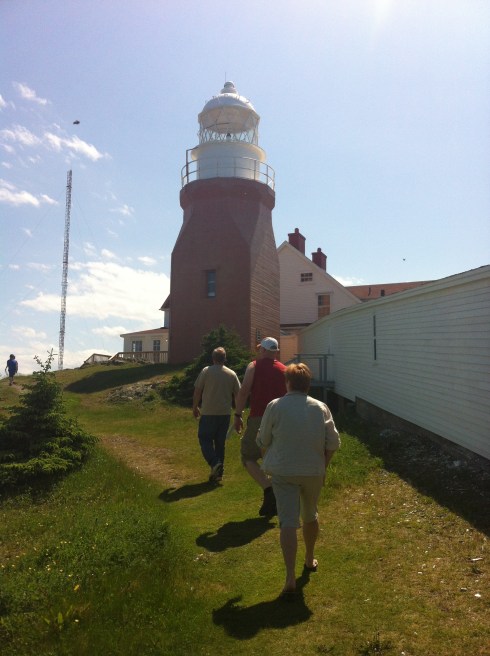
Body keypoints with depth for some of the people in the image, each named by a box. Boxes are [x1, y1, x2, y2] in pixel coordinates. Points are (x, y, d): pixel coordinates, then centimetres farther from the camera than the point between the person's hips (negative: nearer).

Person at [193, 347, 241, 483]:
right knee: (220, 442, 13)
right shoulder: (232, 374, 4)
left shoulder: (206, 371, -6)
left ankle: (214, 463, -14)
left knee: (205, 439, 7)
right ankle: (218, 472, 16)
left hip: (208, 413, -4)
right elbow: (238, 394, 6)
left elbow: (197, 391, -5)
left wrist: (195, 407, 8)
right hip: (225, 413, 4)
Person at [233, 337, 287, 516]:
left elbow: (244, 392, -9)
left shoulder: (254, 366, -1)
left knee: (248, 457, 4)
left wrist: (238, 415, -3)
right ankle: (273, 502, 20)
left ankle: (269, 490, -14)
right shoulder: (284, 370, 10)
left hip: (259, 419, -4)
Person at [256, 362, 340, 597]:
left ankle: (290, 578, -5)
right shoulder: (321, 408, -3)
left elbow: (263, 441, -1)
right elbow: (333, 443, -1)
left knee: (288, 522, -1)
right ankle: (310, 560, 42)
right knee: (310, 515, 23)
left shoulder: (275, 406, -8)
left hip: (283, 472, -2)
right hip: (313, 471, 3)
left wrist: (269, 463, 16)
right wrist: (323, 467, 12)